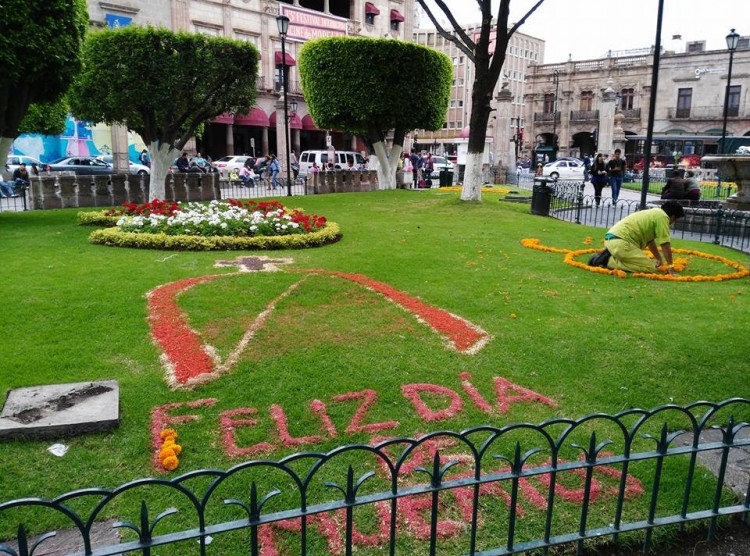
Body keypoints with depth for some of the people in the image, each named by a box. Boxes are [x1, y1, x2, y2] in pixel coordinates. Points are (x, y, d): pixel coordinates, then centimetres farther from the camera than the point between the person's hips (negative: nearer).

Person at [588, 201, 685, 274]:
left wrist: (658, 258, 41)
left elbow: (650, 240, 34)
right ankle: (609, 261, -13)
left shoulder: (654, 213, 25)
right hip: (620, 242, -10)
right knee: (650, 267, -10)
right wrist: (670, 266, 0)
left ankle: (608, 256, 10)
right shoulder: (662, 216, -3)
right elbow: (665, 244, -7)